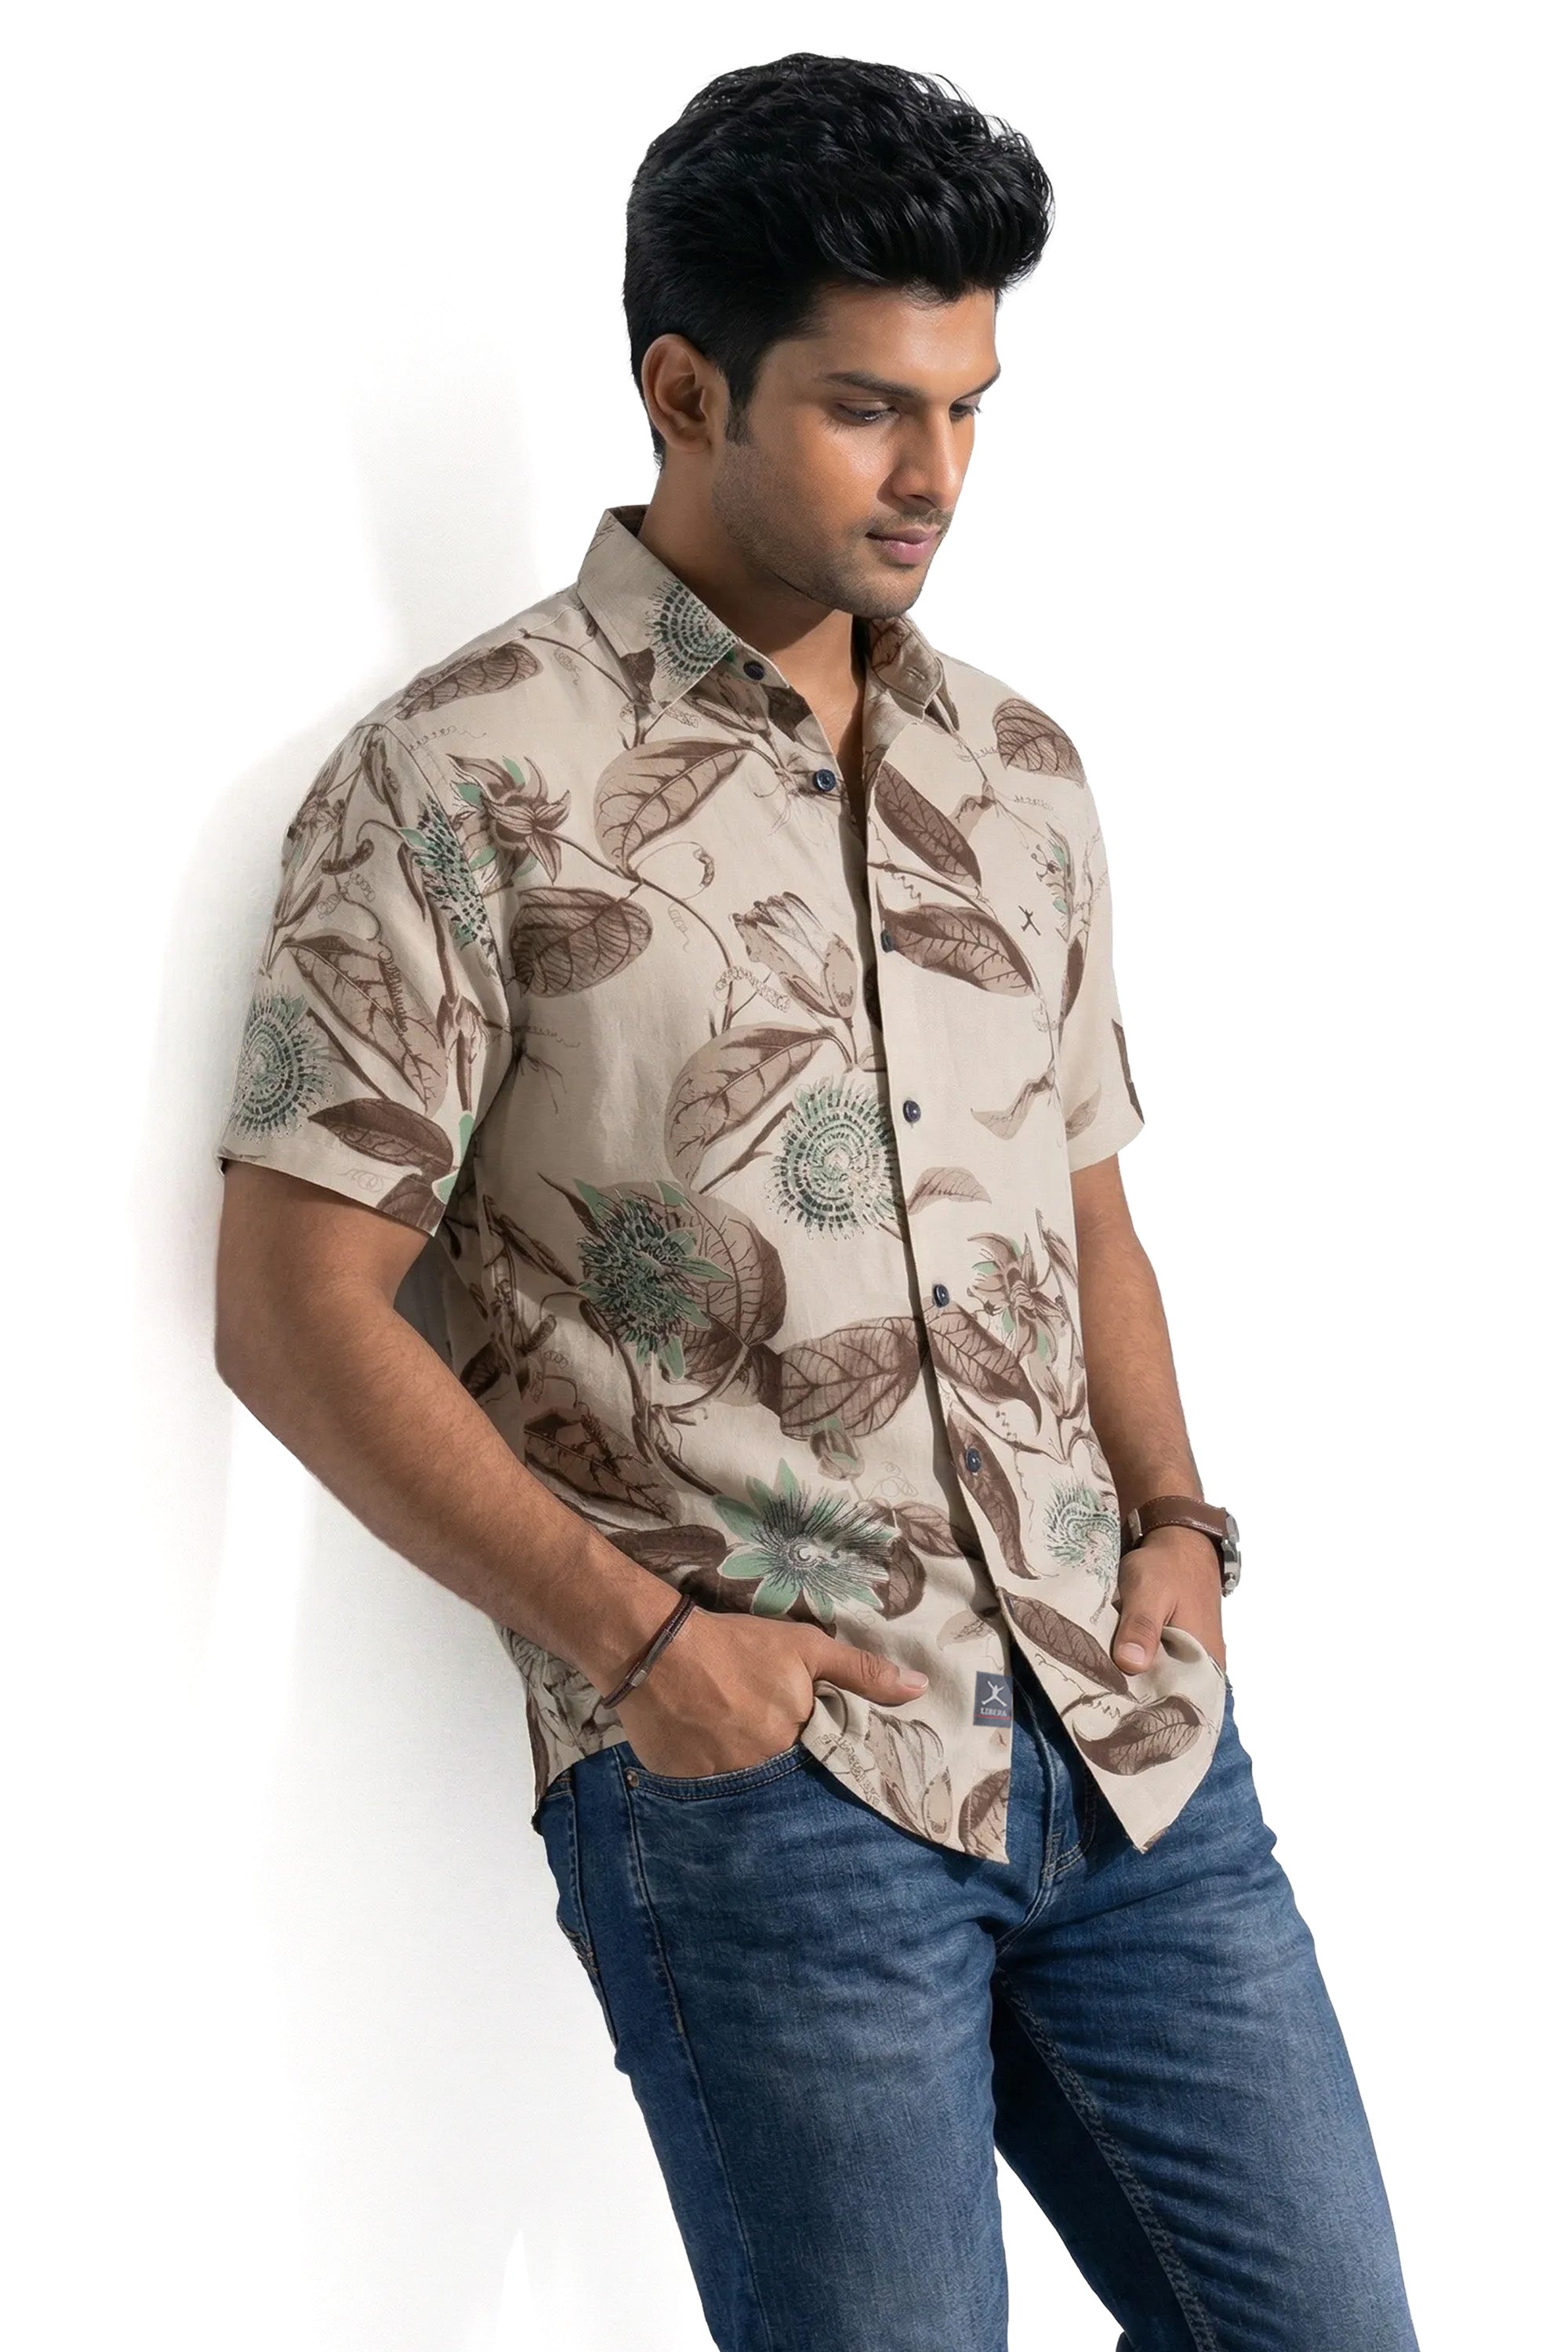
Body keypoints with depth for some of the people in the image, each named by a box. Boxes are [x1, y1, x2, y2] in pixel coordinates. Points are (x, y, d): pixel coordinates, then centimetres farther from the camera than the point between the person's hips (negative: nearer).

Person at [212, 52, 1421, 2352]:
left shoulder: (1018, 767, 13)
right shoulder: (465, 777, -5)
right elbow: (295, 1307, -7)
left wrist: (1176, 1518, 5)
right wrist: (629, 1632, -14)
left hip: (1126, 1729, 6)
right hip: (756, 1768, -6)